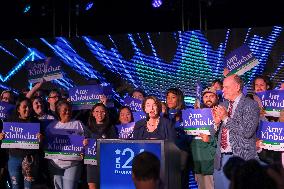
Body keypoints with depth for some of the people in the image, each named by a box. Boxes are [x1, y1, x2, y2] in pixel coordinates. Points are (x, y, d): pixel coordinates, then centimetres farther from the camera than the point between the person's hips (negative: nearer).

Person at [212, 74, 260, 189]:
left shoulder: (250, 105, -6)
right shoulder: (223, 105, 12)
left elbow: (247, 132, -18)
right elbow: (214, 133, 15)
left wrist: (226, 118, -17)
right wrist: (216, 122, -6)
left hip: (241, 158, -6)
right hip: (221, 158, 6)